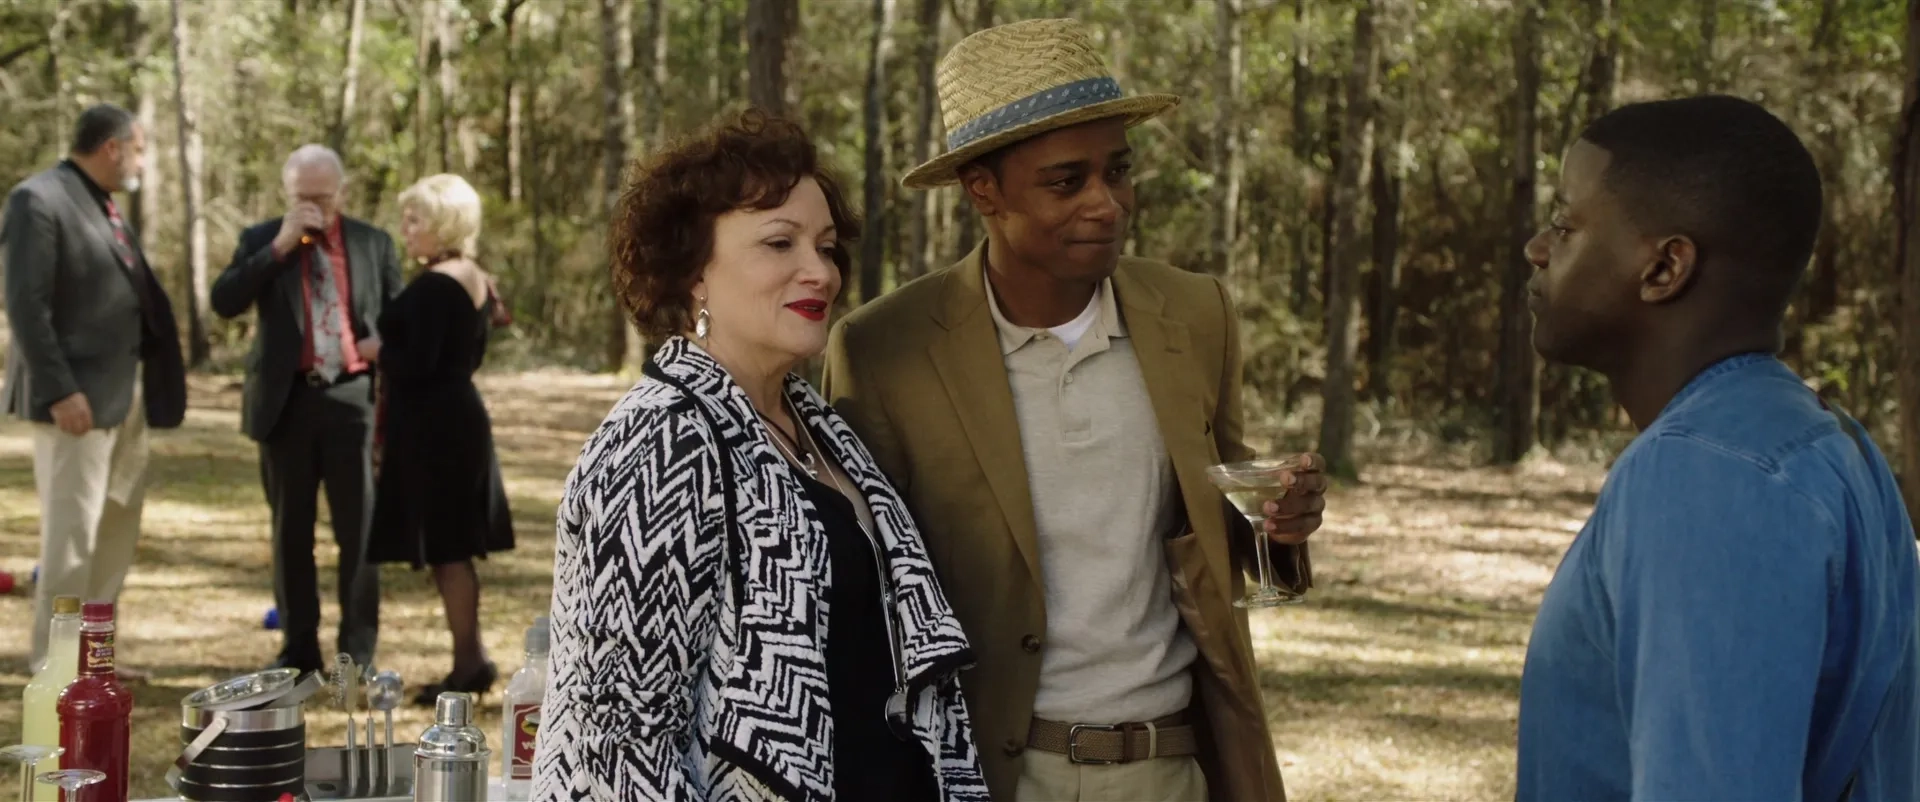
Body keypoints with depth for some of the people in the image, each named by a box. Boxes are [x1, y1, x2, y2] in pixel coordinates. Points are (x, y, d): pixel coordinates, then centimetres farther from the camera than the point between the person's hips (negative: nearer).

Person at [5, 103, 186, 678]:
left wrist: (150, 381, 10)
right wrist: (61, 390, -22)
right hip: (79, 395, -9)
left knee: (117, 527, 15)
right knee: (72, 532, -4)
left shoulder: (102, 206, 15)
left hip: (124, 393, 9)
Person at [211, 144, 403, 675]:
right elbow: (225, 302, -9)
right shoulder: (261, 240, 6)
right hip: (287, 401, 1)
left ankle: (358, 651, 6)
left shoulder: (374, 244, 7)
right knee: (290, 529, 7)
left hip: (354, 398, -1)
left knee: (358, 529, 0)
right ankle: (298, 646, 15)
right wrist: (280, 245, -15)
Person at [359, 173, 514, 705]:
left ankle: (469, 662, 1)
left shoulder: (433, 285, -18)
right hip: (458, 417, 10)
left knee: (445, 548, -3)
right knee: (454, 545, 14)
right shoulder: (476, 280, 11)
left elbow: (417, 362, -23)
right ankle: (471, 660, 18)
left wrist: (376, 351, -6)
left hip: (432, 427, -10)